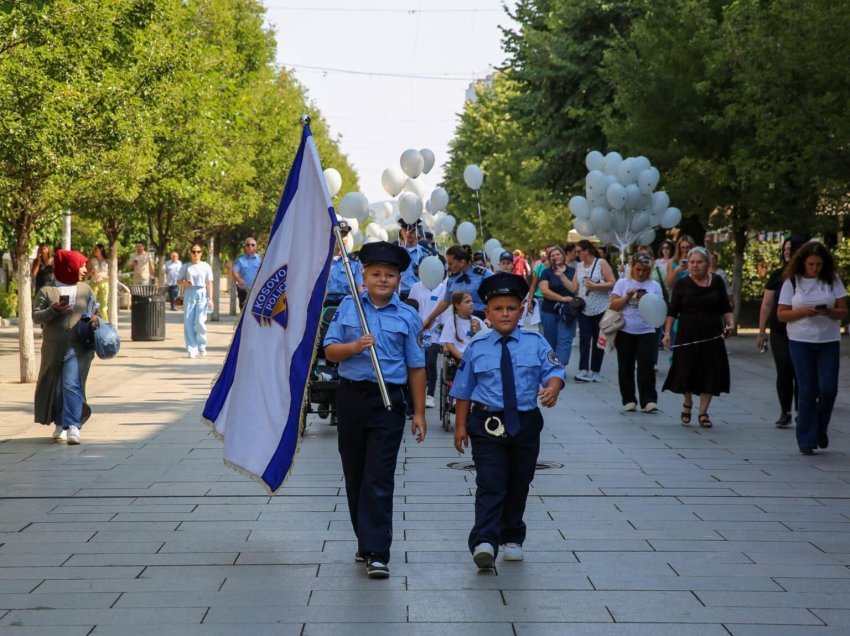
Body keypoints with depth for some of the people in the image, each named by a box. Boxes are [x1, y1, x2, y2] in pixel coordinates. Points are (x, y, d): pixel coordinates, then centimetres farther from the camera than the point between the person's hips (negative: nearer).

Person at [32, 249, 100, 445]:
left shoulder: (85, 290, 9)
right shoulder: (47, 291, 0)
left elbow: (95, 310, 18)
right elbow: (36, 316, -2)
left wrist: (95, 320, -4)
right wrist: (53, 310, -19)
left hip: (78, 348, 0)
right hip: (54, 348, 0)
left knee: (72, 385, -14)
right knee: (54, 386, 11)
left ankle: (73, 427, -17)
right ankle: (60, 423, 29)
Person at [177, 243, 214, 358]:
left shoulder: (206, 266, 7)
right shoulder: (186, 266, 9)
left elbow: (209, 283, 6)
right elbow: (179, 282, 12)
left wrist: (210, 299, -1)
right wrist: (185, 283, -11)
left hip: (202, 294, -2)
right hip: (189, 294, 2)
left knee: (200, 322, -12)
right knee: (188, 322, -3)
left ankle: (202, 347, 7)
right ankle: (192, 349, 4)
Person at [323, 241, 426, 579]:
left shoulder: (408, 317, 2)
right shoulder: (348, 307, 5)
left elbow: (416, 367, 4)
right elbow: (330, 350, 3)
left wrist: (419, 413, 3)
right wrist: (354, 347, -18)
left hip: (388, 402, -3)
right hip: (351, 397, 3)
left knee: (379, 479, -8)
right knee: (354, 474, 11)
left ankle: (377, 552, -7)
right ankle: (366, 541, 26)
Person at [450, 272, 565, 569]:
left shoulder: (535, 343, 1)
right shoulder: (476, 348, 1)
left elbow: (554, 372, -6)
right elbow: (464, 391, 7)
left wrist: (552, 389, -29)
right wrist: (461, 425, 4)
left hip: (525, 423, 2)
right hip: (487, 424, -2)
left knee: (518, 484, 15)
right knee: (490, 485, -12)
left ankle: (512, 538, 31)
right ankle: (484, 542, -18)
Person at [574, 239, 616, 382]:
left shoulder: (601, 263, -4)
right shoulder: (579, 266, 10)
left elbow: (612, 283, -11)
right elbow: (574, 288, 10)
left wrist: (595, 286, -17)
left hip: (601, 309, -3)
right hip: (584, 309, 3)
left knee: (598, 340, 6)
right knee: (584, 339, -8)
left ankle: (595, 371, 14)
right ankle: (583, 370, -11)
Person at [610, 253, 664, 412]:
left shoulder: (654, 286, 8)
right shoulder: (622, 283, 7)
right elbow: (613, 305, 2)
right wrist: (627, 297, -12)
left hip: (647, 332, -1)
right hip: (625, 332, 1)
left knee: (646, 367, -9)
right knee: (626, 368, 5)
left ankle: (648, 400, -10)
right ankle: (629, 400, 14)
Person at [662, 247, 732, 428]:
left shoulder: (717, 282, 5)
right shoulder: (682, 284, 0)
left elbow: (726, 308, 12)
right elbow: (672, 311, -1)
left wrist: (729, 323, -5)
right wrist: (667, 333, -9)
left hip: (712, 337, 2)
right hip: (687, 336, -1)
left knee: (710, 374, 0)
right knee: (687, 372, 1)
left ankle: (703, 412, 11)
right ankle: (687, 403, 28)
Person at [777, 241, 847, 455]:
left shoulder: (833, 280, 3)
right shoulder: (792, 282, 0)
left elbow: (843, 311, 2)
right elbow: (781, 314, -1)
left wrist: (828, 312, -19)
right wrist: (803, 312, -18)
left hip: (829, 341, 1)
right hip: (801, 342, -1)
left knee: (828, 388, -6)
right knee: (807, 390, -1)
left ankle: (820, 428, 21)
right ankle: (806, 440, 7)